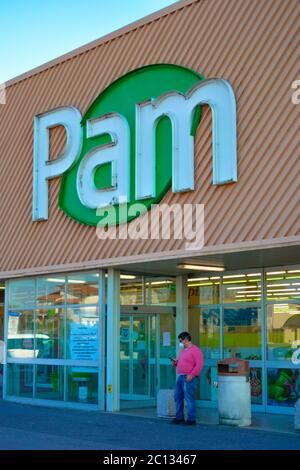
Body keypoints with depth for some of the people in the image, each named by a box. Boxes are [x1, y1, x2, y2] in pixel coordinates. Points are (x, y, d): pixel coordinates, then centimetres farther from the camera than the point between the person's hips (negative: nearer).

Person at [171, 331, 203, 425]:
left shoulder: (195, 350, -9)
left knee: (189, 398, -8)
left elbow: (199, 365, -17)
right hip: (180, 376, 9)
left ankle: (191, 419, -2)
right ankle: (179, 417, 20)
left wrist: (191, 375, -23)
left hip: (189, 378, -9)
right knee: (178, 397, 11)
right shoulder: (183, 350, 20)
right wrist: (176, 362, 9)